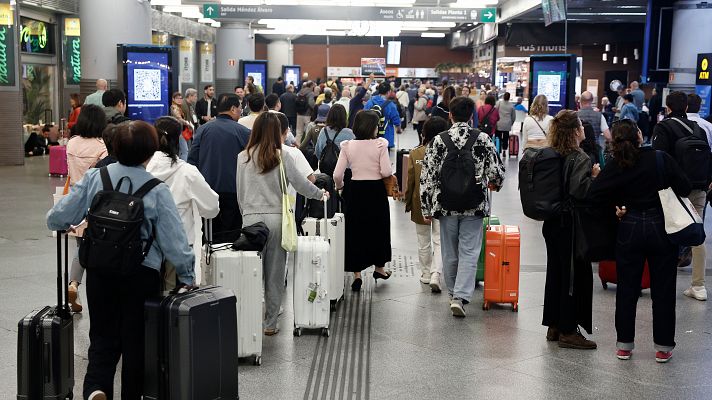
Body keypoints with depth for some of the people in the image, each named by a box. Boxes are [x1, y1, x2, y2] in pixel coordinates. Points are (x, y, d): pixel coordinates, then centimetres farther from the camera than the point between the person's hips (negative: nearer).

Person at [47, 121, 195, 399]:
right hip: (142, 273, -2)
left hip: (99, 270, 2)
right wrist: (186, 276, 0)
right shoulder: (157, 190, -13)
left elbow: (56, 220, -3)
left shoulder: (94, 178, -6)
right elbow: (173, 240, -13)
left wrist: (69, 227, 20)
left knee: (103, 336, 14)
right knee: (135, 340, 13)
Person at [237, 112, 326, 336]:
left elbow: (240, 192, 7)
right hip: (276, 218, -1)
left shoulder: (243, 158, 1)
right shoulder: (282, 157, -5)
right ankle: (270, 323, 12)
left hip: (252, 218, 1)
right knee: (275, 273, 6)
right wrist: (321, 194, 16)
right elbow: (301, 184, -2)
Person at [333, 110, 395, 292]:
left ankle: (357, 274, 7)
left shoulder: (347, 146, -4)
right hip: (376, 190, -1)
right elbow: (386, 172, -15)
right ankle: (379, 268, 31)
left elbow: (337, 175, -6)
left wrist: (339, 187, 13)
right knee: (378, 228, 18)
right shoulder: (380, 144, -10)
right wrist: (379, 173, 7)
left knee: (355, 230, 9)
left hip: (355, 190, 1)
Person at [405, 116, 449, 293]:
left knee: (424, 242, 16)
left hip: (420, 204, 2)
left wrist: (408, 203, 9)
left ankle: (426, 274, 28)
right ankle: (435, 276, -10)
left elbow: (409, 180, -3)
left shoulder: (415, 154, -8)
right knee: (439, 241, 4)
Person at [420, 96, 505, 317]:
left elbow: (427, 177, -4)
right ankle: (460, 296, -8)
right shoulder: (483, 139, -6)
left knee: (450, 253, 14)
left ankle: (453, 293, 29)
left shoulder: (438, 141, -4)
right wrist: (494, 183, 21)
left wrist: (426, 208, 4)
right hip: (474, 207, -1)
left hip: (445, 205, 1)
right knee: (469, 253, 3)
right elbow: (497, 172, -3)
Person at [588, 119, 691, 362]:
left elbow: (594, 193, -17)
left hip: (629, 230, 1)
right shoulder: (661, 159, -10)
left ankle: (624, 344, 18)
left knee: (626, 290, 11)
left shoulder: (615, 167, -7)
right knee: (663, 290, 9)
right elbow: (684, 188, -8)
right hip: (661, 228, -1)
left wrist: (616, 204, -1)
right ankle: (663, 347, 14)